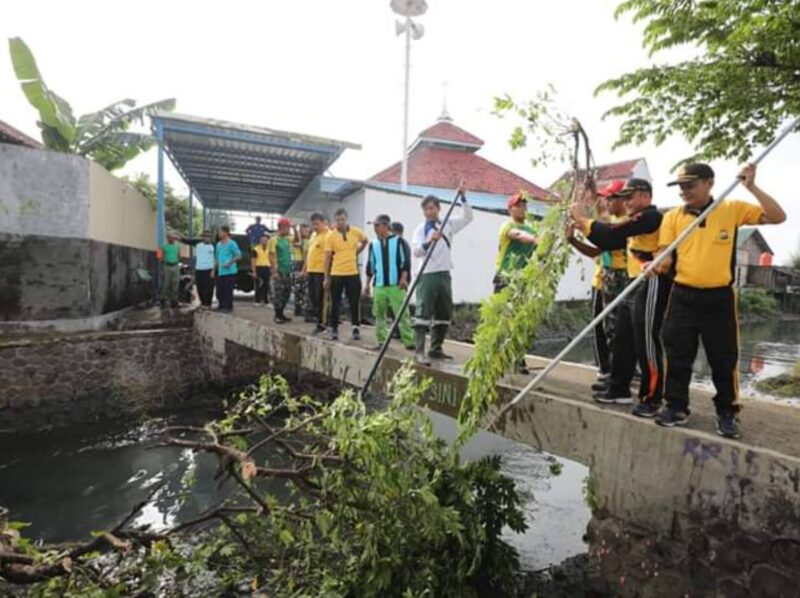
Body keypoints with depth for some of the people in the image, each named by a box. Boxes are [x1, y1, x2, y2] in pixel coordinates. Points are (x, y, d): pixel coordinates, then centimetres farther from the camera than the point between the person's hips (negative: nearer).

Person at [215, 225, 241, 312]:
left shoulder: (231, 243, -5)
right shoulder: (218, 244, 16)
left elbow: (239, 256, -8)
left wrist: (230, 262, -17)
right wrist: (215, 268, 16)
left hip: (230, 271, -7)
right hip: (220, 272, 7)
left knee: (228, 290, -6)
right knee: (219, 290, 8)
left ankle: (228, 307, 2)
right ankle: (221, 306, 20)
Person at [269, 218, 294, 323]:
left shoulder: (288, 239, 10)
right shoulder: (274, 240, -10)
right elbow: (271, 256, -14)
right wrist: (275, 271, -19)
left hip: (288, 270, 8)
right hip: (279, 271, -8)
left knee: (287, 293, 10)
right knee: (279, 293, -6)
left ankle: (281, 314, 19)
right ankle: (277, 315, 1)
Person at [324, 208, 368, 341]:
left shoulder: (356, 232, 0)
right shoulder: (331, 236, -5)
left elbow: (365, 241, 22)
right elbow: (328, 257, -4)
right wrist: (326, 277, -5)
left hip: (353, 273, 1)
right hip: (336, 274, -1)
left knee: (354, 302, 5)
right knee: (335, 303, 7)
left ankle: (356, 328, 17)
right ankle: (334, 329, 19)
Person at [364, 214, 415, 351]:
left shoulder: (398, 241, 0)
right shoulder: (373, 245, 13)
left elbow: (406, 261, -5)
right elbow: (370, 265, 17)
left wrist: (403, 278, -15)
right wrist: (368, 284, 15)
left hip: (396, 285, -5)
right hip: (379, 285, 5)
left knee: (402, 314, -6)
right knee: (379, 314, 8)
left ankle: (409, 341, -4)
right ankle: (381, 341, 18)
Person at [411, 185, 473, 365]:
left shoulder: (449, 224, 11)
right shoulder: (421, 229, -1)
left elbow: (468, 217, 8)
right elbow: (416, 251, -13)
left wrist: (462, 197, -1)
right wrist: (429, 242, -31)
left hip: (444, 275, 5)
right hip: (427, 276, -5)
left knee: (444, 314, 9)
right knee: (423, 313, -12)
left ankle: (436, 349, 19)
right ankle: (419, 351, -14)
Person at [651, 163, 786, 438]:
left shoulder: (732, 209, 2)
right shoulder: (672, 217, 4)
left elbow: (777, 217, -3)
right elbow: (665, 255, 2)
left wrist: (751, 187, -10)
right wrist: (658, 264, -21)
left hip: (719, 297, -1)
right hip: (683, 296, 1)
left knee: (724, 358, 6)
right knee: (677, 355, 6)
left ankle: (727, 413, 20)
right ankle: (676, 407, 18)